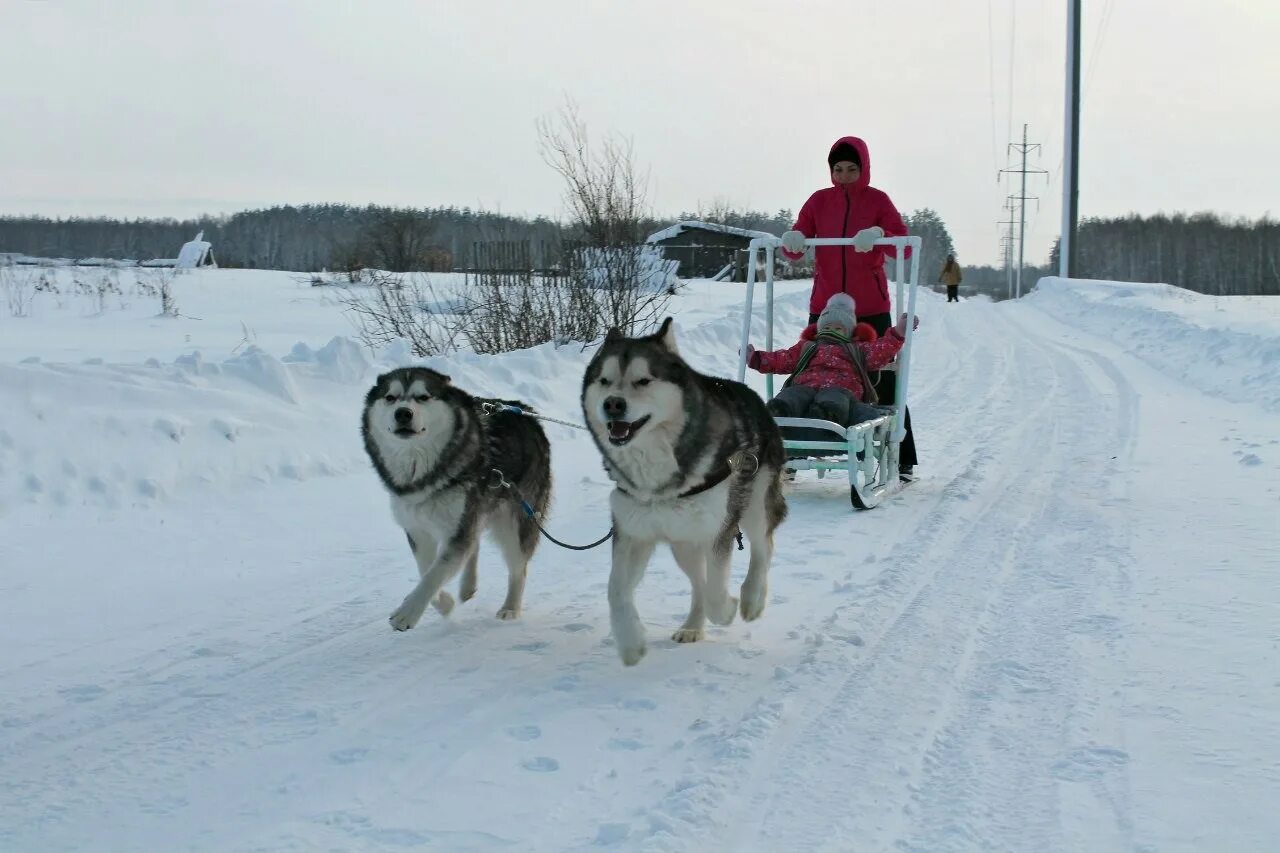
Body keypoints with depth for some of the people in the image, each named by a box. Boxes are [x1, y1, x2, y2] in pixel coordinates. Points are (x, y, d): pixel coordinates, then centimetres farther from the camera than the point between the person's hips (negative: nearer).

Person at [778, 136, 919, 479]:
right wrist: (792, 240, -20)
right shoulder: (819, 200, 7)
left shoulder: (877, 200, 1)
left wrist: (880, 235, -26)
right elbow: (795, 250, 4)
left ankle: (902, 457, 5)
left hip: (871, 307, -2)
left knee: (883, 379, 0)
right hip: (824, 305, 2)